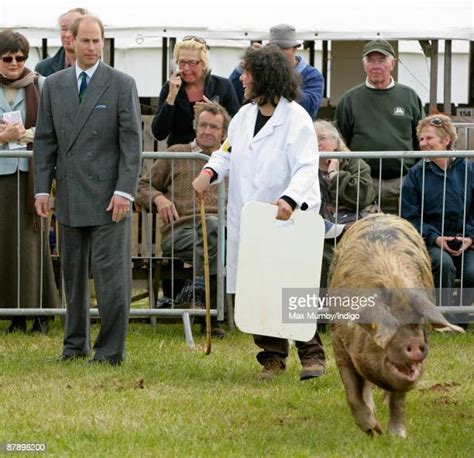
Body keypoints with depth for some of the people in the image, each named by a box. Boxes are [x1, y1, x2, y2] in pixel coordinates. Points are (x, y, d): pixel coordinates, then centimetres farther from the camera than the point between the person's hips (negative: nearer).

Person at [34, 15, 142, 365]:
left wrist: (125, 191, -13)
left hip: (107, 197, -4)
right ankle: (75, 344, 21)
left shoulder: (122, 84, -1)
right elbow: (45, 140, 12)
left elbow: (132, 141, -5)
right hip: (69, 198, 4)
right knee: (73, 274, 11)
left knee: (110, 274, -6)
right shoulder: (54, 85, 10)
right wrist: (42, 188, 4)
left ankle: (110, 351, -2)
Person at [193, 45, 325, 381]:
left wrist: (290, 199, -36)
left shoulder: (296, 119, -11)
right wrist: (210, 172, -3)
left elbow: (306, 168, -18)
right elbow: (228, 153, 19)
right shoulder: (245, 116, 12)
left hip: (286, 220, -7)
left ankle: (312, 354, 4)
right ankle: (273, 356, 16)